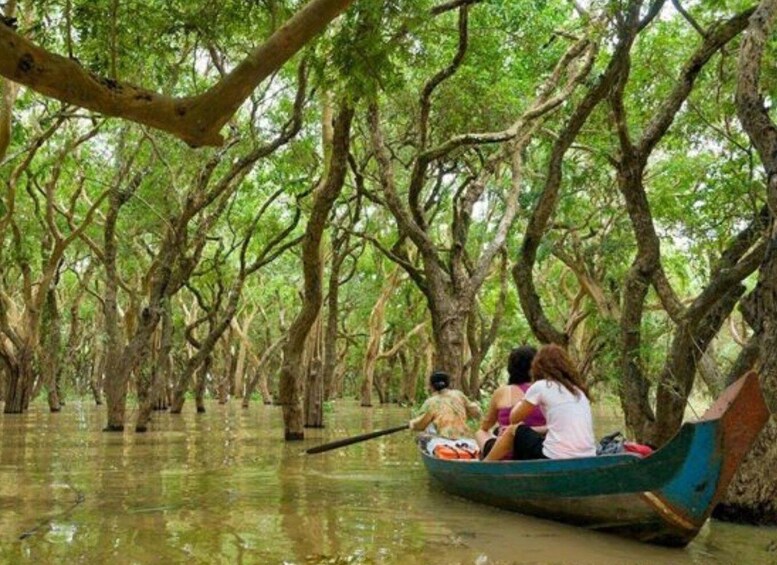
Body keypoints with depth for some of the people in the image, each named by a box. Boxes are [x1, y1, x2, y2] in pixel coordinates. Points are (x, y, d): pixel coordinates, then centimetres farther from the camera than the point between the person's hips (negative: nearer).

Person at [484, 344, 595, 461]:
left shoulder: (541, 386, 0)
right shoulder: (578, 389, 17)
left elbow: (514, 418, 12)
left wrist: (521, 403, 33)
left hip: (556, 460, -6)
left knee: (513, 430, 17)